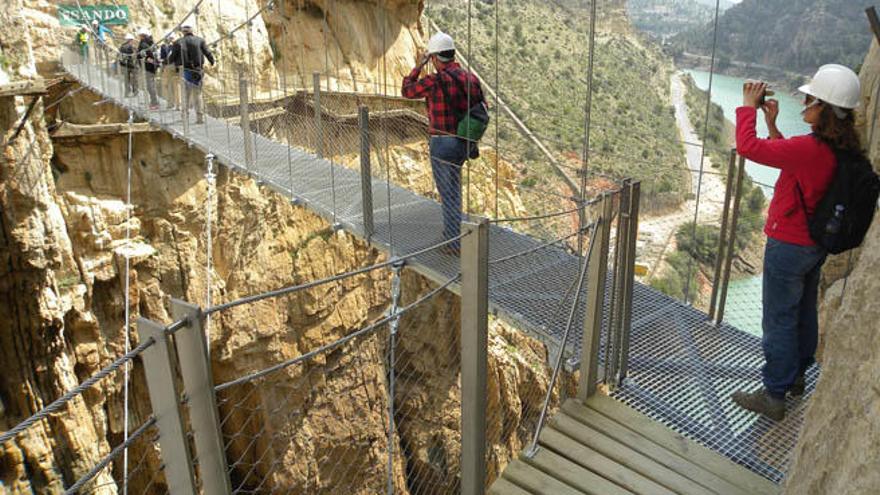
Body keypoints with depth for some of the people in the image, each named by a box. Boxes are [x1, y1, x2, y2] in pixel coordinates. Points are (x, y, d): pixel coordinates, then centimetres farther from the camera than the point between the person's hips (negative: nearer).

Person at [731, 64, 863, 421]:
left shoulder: (810, 148, -29)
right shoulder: (843, 149, 0)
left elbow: (748, 146, -27)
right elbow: (787, 156, 15)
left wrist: (748, 107, -13)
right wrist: (772, 123, 12)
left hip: (788, 246, -9)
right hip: (815, 245, 9)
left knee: (779, 321, 3)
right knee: (804, 313, 23)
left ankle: (774, 396, 15)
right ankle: (796, 375, 42)